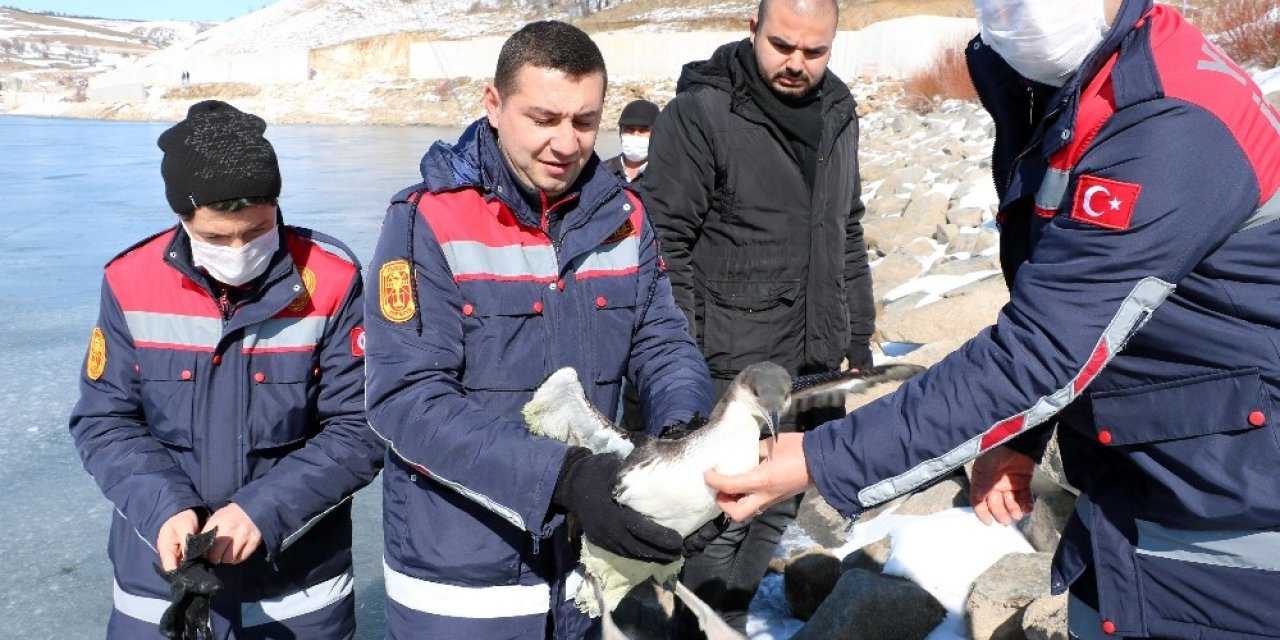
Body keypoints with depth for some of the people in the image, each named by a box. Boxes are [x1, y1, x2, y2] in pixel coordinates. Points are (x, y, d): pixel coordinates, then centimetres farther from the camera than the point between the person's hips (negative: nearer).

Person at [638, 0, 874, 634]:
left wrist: (859, 331, 17)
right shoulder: (699, 113, -10)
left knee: (780, 505, 17)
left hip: (816, 359, 7)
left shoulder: (837, 115, 10)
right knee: (721, 521, 1)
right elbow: (667, 244, -12)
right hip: (732, 366, -6)